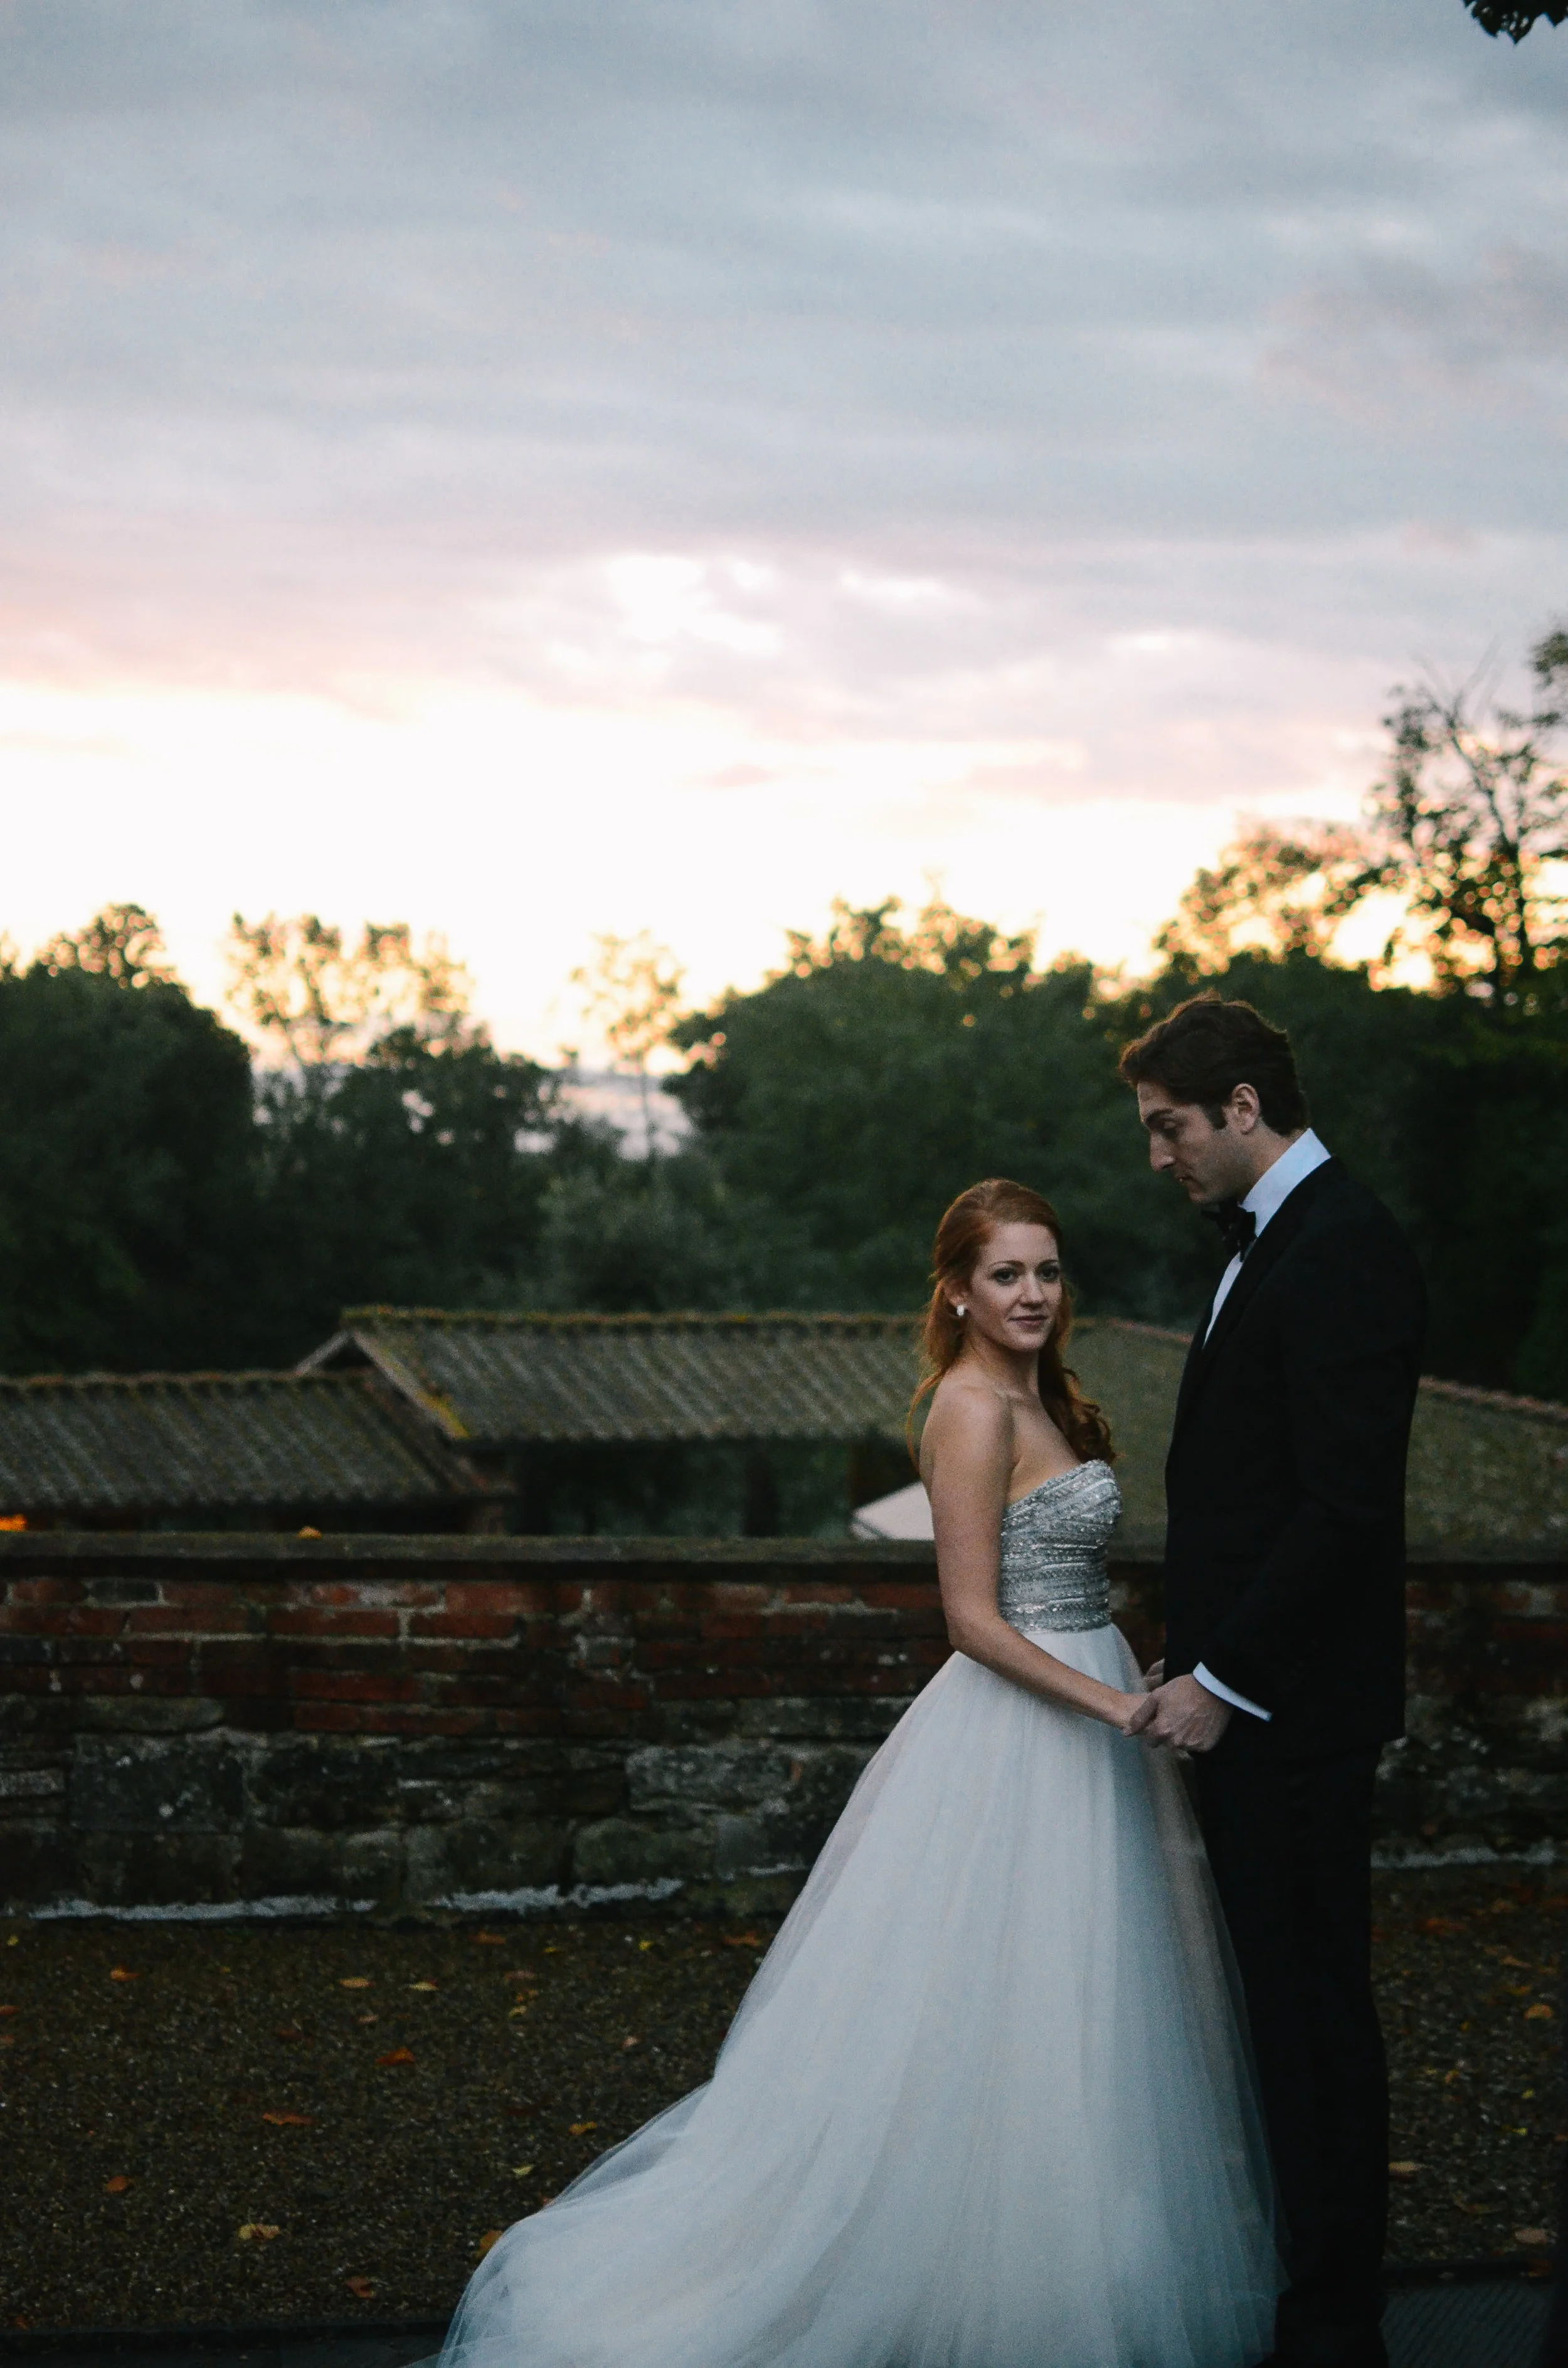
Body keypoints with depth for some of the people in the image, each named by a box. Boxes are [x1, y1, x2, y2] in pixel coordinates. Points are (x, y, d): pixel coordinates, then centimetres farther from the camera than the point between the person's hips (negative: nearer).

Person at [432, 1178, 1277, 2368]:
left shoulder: (1038, 1400, 13)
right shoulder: (974, 1410, -16)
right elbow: (976, 1619, -20)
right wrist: (1118, 1708, -22)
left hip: (1079, 1715, 10)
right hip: (1019, 1740, -10)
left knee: (1063, 2024, 14)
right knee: (1004, 2021, -3)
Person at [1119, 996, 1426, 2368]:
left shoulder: (1343, 1251, -16)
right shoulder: (1268, 1241, 16)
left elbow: (1346, 1506, -22)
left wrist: (1221, 1678, -18)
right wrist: (1202, 1666, 13)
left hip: (1293, 1702, -10)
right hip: (1244, 1692, 10)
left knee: (1314, 2009, -1)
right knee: (1279, 1995, 14)